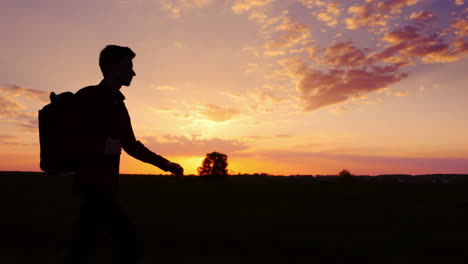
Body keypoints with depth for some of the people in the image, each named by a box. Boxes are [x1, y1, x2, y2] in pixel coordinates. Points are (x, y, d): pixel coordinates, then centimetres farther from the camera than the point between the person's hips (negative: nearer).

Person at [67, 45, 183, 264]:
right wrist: (102, 147, -20)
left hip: (106, 183, 8)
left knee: (84, 245, 12)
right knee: (128, 241, -11)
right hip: (92, 182, -8)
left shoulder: (118, 105, 17)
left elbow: (131, 145, 20)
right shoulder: (87, 96, -7)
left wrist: (165, 164, 16)